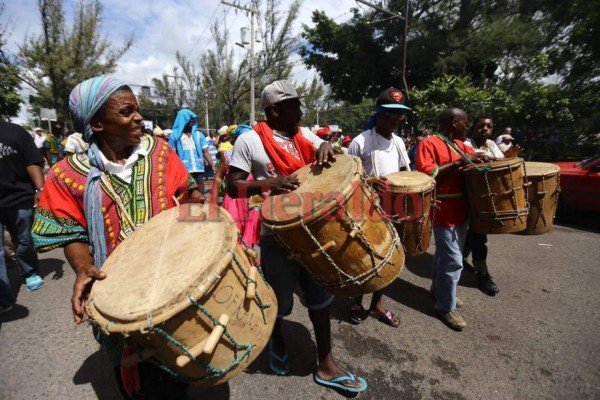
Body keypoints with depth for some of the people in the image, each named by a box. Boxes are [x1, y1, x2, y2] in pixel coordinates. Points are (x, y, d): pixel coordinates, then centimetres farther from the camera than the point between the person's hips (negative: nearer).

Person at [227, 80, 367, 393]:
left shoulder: (305, 135, 9)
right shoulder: (250, 140, -8)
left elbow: (328, 153, 9)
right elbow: (232, 187, -9)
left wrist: (326, 147, -14)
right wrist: (266, 184, -26)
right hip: (278, 235, -5)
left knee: (320, 297, 13)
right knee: (278, 301, 13)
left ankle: (326, 366, 32)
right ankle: (276, 340, 47)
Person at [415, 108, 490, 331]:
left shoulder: (460, 145, 15)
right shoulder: (429, 144, -12)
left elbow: (474, 160, 27)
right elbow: (426, 174, -23)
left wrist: (480, 160, 5)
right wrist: (458, 163, -22)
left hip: (461, 209, 9)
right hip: (443, 211, -9)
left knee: (445, 254, 20)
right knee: (453, 260, -5)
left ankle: (438, 289, 37)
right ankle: (445, 306, 10)